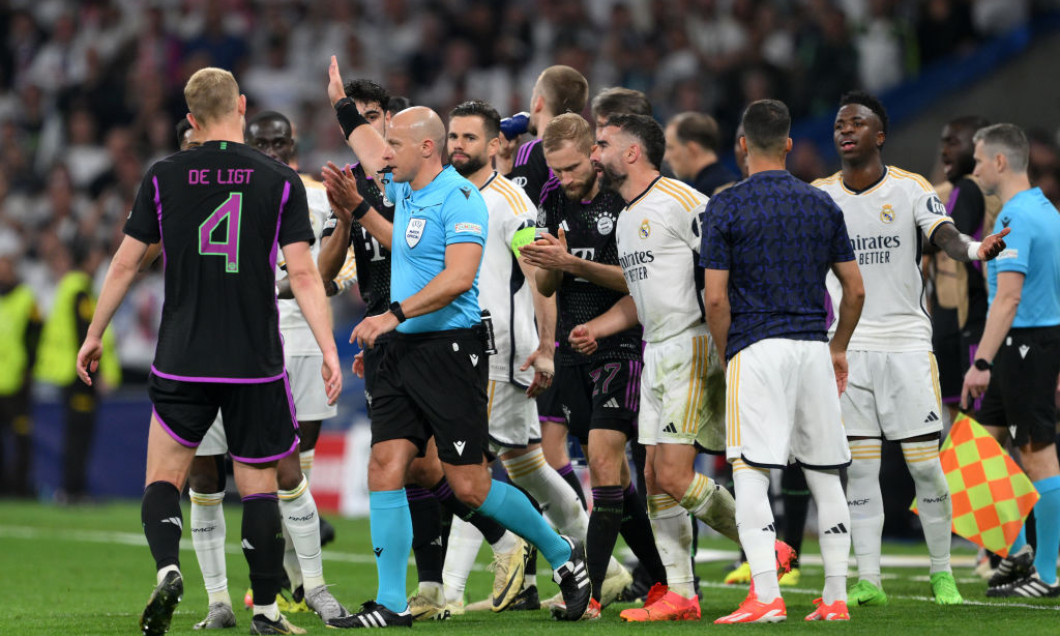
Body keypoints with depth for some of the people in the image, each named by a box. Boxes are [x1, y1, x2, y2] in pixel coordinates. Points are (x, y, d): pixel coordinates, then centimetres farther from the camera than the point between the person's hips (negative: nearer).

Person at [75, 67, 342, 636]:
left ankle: (167, 568, -18)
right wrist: (329, 349, -6)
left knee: (163, 478, 8)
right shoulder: (280, 182, -2)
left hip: (181, 360, 0)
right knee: (259, 484, 9)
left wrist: (94, 334, 18)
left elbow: (125, 263, 6)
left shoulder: (163, 177, 1)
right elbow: (303, 274, -8)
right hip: (256, 364, 0)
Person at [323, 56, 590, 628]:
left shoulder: (458, 197, -13)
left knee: (469, 486, -5)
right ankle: (391, 605, -2)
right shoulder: (406, 192, 12)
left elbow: (458, 277, -23)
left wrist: (393, 315, -25)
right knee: (385, 468, -3)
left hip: (449, 350, -8)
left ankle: (565, 558, 16)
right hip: (404, 350, 8)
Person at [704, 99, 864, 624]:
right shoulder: (822, 205, 9)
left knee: (751, 476, -5)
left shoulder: (725, 207, -4)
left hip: (756, 349, -4)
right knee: (825, 476, 10)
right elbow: (855, 290, 11)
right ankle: (836, 597, 11)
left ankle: (766, 597, -15)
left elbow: (715, 298, -8)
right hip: (814, 347, 4)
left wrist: (728, 357, 6)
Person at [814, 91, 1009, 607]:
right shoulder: (819, 196, 7)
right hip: (849, 346, 2)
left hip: (907, 342, -2)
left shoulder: (911, 189, -2)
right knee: (858, 467, 1)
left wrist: (973, 250, -39)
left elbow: (946, 236, -17)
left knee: (925, 464, -4)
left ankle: (942, 574, 10)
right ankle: (868, 579, 6)